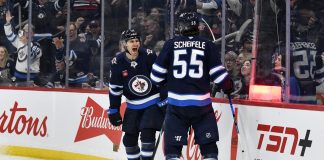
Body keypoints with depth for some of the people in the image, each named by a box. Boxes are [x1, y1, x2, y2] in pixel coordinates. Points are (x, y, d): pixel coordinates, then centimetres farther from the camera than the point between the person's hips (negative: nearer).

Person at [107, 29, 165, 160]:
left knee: (147, 134, -15)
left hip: (153, 101, -3)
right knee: (129, 138, 7)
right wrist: (113, 111, 1)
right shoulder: (117, 63, -10)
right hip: (133, 105, 3)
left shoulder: (149, 56, -16)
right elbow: (115, 89, 0)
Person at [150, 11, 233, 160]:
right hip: (201, 104, 0)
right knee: (209, 147, 10)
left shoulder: (170, 44, 1)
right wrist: (228, 87, 18)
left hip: (176, 104, 0)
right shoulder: (208, 46, 1)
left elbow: (157, 74, 4)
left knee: (172, 147, 4)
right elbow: (219, 74, -1)